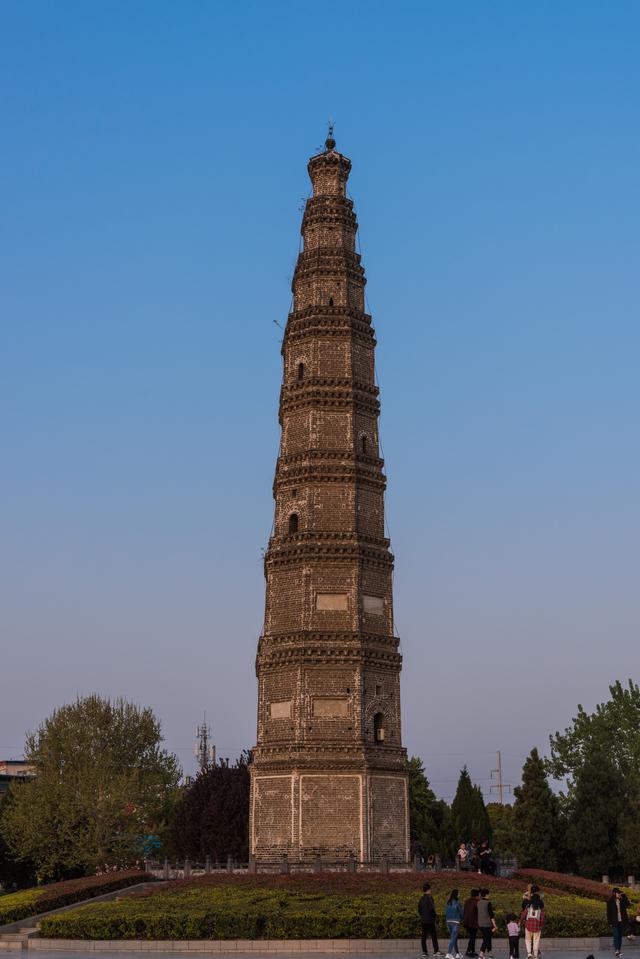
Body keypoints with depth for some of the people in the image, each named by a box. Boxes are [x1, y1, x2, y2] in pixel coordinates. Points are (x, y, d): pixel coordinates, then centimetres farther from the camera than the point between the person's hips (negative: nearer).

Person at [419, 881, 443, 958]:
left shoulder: (421, 898, 9)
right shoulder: (429, 897, -13)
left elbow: (419, 909, 14)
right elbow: (432, 908, -19)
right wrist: (435, 916, -8)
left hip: (423, 920, 7)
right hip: (430, 920, -7)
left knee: (424, 936, 7)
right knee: (434, 935, -1)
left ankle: (424, 951, 7)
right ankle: (436, 951, -1)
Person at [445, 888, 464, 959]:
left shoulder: (448, 902, 4)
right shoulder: (457, 902, -13)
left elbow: (446, 912, 7)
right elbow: (461, 911, -4)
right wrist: (461, 918, 15)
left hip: (448, 921, 6)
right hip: (455, 922, -6)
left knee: (454, 938, 17)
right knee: (453, 938, -4)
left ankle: (456, 953, 23)